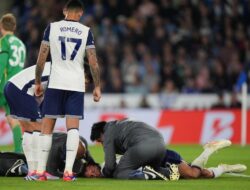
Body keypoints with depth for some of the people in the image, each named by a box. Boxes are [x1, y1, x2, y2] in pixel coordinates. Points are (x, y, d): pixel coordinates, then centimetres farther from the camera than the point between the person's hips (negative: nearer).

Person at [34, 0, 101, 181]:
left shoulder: (52, 27, 2)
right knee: (73, 127, -1)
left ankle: (41, 171, 3)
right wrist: (97, 86, 10)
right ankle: (68, 170, -13)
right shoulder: (86, 31, 3)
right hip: (77, 84, 0)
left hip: (55, 83, 0)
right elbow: (93, 62, 2)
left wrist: (38, 82, 13)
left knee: (47, 127, 6)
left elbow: (41, 58, 3)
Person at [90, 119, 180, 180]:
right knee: (155, 169, 33)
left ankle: (149, 175, -16)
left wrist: (105, 174, 31)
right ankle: (169, 172, 2)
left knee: (119, 173, 3)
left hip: (142, 145, -8)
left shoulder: (108, 133, 16)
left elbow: (110, 164, 10)